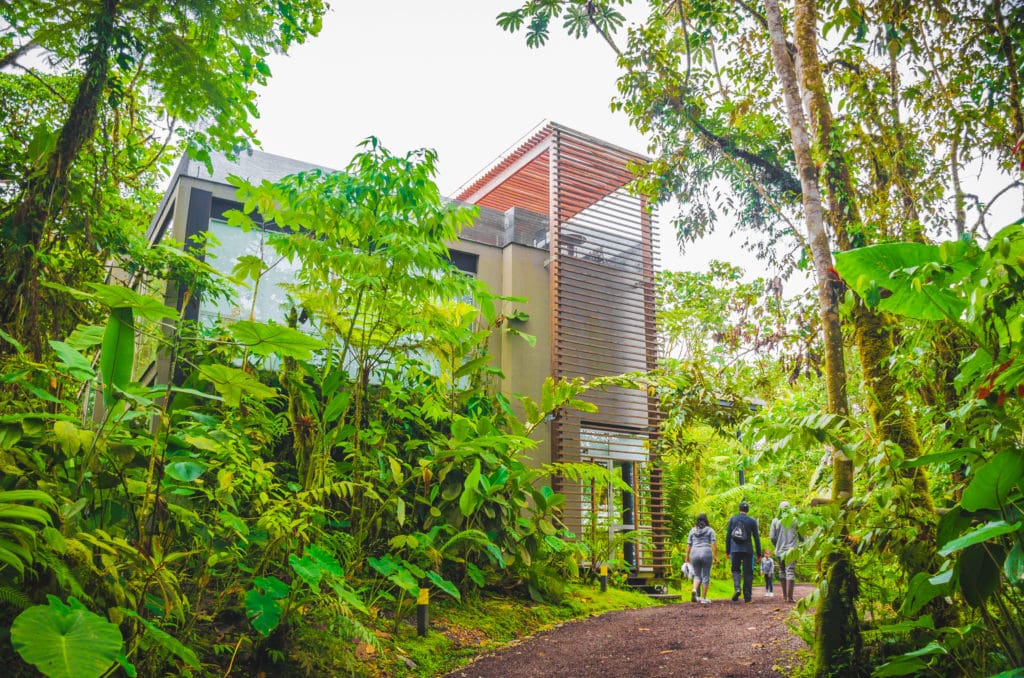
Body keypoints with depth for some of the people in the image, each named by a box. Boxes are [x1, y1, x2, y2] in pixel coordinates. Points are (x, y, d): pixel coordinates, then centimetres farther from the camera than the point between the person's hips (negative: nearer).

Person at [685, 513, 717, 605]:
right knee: (706, 576, 7)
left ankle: (694, 590, -13)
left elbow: (688, 545, 8)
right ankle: (704, 598, 7)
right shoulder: (710, 530, 4)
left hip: (694, 554, 2)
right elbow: (713, 543, -6)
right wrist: (715, 556, -5)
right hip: (706, 554, -2)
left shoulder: (692, 530, 10)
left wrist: (687, 557, 12)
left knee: (697, 575, 14)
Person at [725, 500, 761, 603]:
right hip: (747, 550, -1)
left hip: (735, 549, 1)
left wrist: (727, 551, 11)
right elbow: (756, 538, 2)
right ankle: (747, 596, 6)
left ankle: (737, 588, -12)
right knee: (747, 573, 7)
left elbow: (728, 536, 6)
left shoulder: (732, 519, 5)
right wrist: (759, 554, 7)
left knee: (735, 570, 13)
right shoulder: (752, 521, 1)